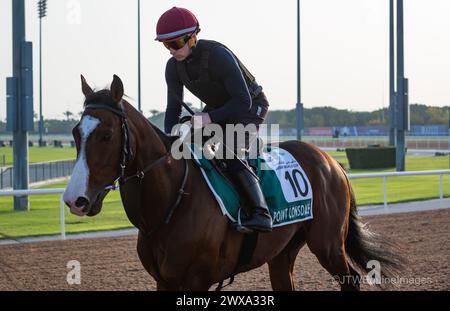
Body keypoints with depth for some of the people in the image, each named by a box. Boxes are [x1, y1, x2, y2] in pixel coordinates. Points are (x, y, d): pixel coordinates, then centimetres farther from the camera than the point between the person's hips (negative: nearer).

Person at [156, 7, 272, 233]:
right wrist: (169, 137, -21)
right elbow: (174, 108, -3)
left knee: (228, 155, -29)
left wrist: (209, 118, -41)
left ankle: (259, 214, -33)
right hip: (217, 108, 8)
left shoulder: (218, 55, -32)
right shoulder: (174, 67, -10)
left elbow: (243, 102, -32)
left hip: (251, 106, -8)